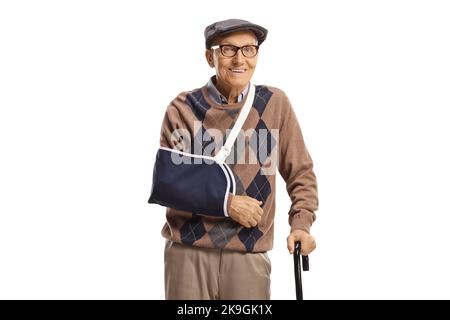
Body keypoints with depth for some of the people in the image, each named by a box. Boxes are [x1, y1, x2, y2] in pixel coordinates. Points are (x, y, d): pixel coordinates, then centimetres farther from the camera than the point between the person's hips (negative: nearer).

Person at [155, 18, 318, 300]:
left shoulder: (275, 103, 3)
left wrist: (301, 223, -6)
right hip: (189, 252, -1)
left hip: (249, 255, 1)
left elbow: (301, 172, 7)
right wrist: (227, 203, -15)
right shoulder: (183, 108, -1)